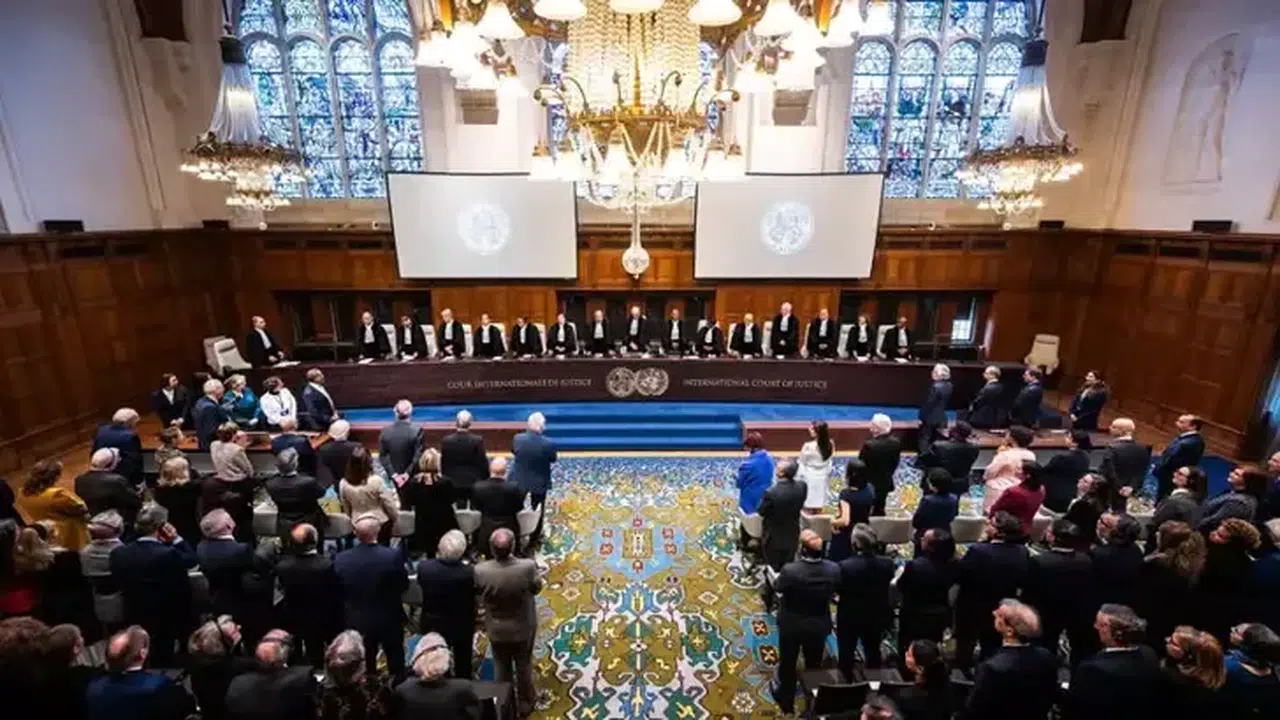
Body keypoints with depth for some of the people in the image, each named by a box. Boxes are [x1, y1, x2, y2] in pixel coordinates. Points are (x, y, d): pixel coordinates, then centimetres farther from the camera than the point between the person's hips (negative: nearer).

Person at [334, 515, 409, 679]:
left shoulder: (341, 559, -18)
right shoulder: (393, 556, -25)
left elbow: (338, 593, -4)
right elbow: (404, 586, -10)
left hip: (357, 622, 2)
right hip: (389, 619, -2)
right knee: (396, 663, 20)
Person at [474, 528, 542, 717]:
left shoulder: (481, 571, -30)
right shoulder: (528, 567, -33)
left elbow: (478, 594, -9)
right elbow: (537, 588, -13)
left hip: (496, 629, 1)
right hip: (523, 627, 0)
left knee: (501, 667, 26)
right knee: (524, 666, 25)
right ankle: (525, 703, 45)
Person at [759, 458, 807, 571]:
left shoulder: (771, 492, -32)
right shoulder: (802, 486, -17)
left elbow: (762, 512, -15)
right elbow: (800, 506, 0)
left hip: (774, 537, -4)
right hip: (792, 536, 4)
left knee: (773, 569, 16)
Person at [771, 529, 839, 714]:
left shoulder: (790, 570, -34)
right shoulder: (833, 569, -24)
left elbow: (778, 588, -14)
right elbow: (837, 591, -3)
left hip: (791, 625, -2)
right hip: (819, 626, 2)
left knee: (787, 664, 23)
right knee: (814, 665, 26)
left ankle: (786, 700, 44)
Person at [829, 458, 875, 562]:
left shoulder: (846, 494, -28)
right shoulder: (870, 490, -8)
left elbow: (845, 521, -33)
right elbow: (870, 512, 8)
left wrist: (833, 522, -15)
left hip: (845, 536, -6)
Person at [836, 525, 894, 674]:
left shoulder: (845, 566, -31)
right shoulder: (887, 564, -19)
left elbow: (838, 589, -15)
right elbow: (887, 583, 0)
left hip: (849, 617, -4)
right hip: (876, 616, 4)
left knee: (846, 657, 17)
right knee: (873, 654, 27)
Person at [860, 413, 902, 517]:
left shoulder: (869, 445, -28)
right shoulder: (896, 443, -10)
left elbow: (861, 465, -18)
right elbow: (895, 463, 3)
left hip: (869, 484, -5)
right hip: (885, 483, 6)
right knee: (879, 511, 21)